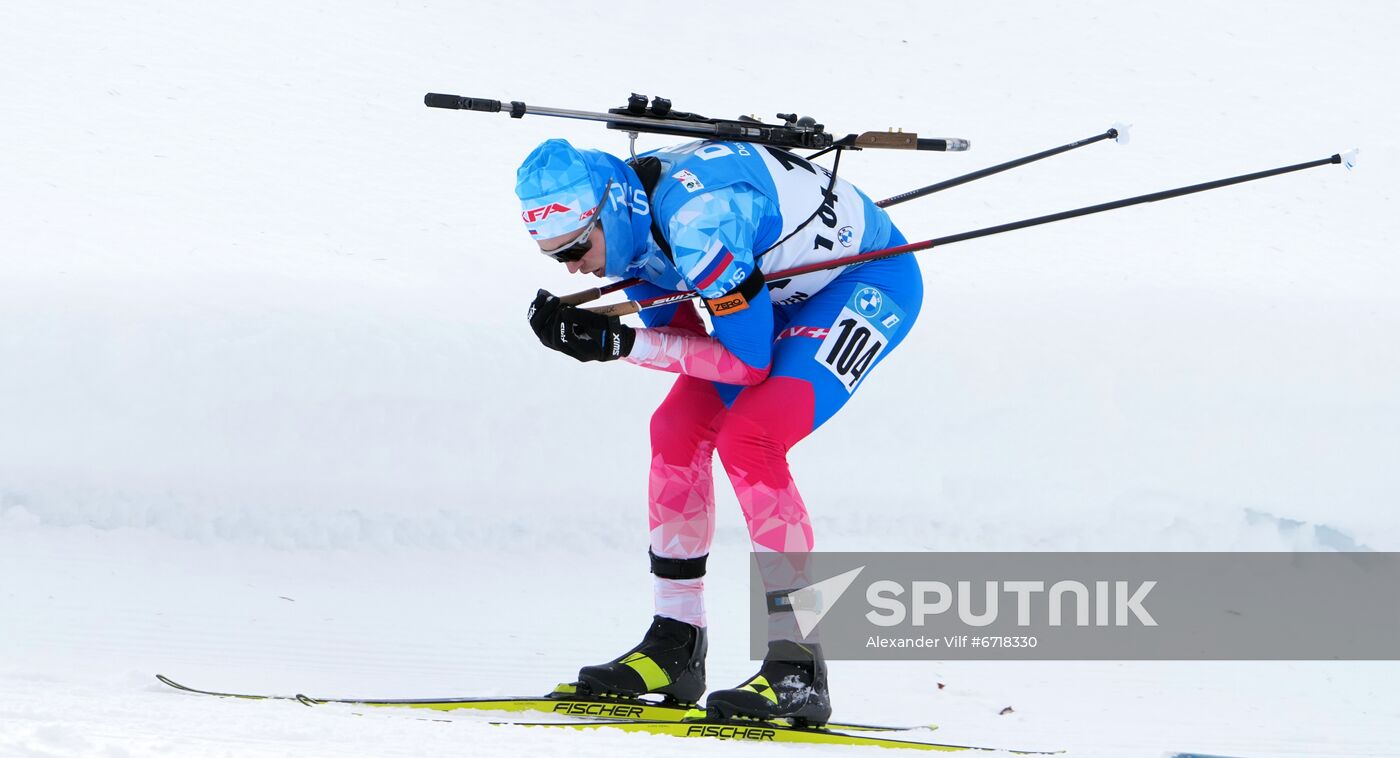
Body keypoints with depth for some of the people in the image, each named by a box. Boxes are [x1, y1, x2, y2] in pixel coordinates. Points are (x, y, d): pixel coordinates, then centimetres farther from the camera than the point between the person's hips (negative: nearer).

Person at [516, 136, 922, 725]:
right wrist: (584, 332, -20)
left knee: (745, 440, -23)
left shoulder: (696, 219, -35)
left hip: (873, 284, -9)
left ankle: (799, 670, -23)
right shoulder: (631, 212, -8)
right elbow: (670, 334, -1)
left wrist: (618, 344, -31)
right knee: (677, 429, -1)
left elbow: (749, 362, -29)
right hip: (787, 291, 9)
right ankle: (674, 649, 7)